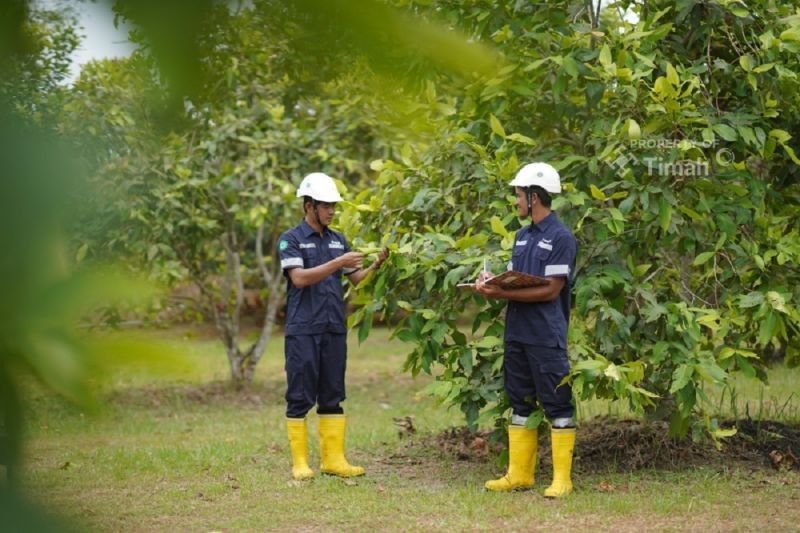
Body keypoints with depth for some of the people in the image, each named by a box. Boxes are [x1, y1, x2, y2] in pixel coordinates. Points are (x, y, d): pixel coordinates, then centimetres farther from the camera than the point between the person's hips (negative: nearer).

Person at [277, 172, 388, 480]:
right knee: (300, 397, -2)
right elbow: (300, 278, -16)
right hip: (303, 330, -5)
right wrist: (338, 263, -22)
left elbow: (356, 279, 13)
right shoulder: (291, 240, -3)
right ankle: (300, 463, 1)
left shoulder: (337, 240, 14)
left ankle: (333, 459, 10)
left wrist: (377, 264, -5)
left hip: (334, 330, 6)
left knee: (332, 396, 7)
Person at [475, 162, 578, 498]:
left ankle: (562, 479, -1)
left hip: (547, 335, -9)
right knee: (520, 403, 12)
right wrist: (490, 284, -5)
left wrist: (502, 294, -20)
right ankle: (519, 474, 19)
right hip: (516, 332, 9)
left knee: (557, 404, -4)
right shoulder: (522, 236, 15)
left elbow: (550, 290, -16)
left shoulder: (561, 238, -10)